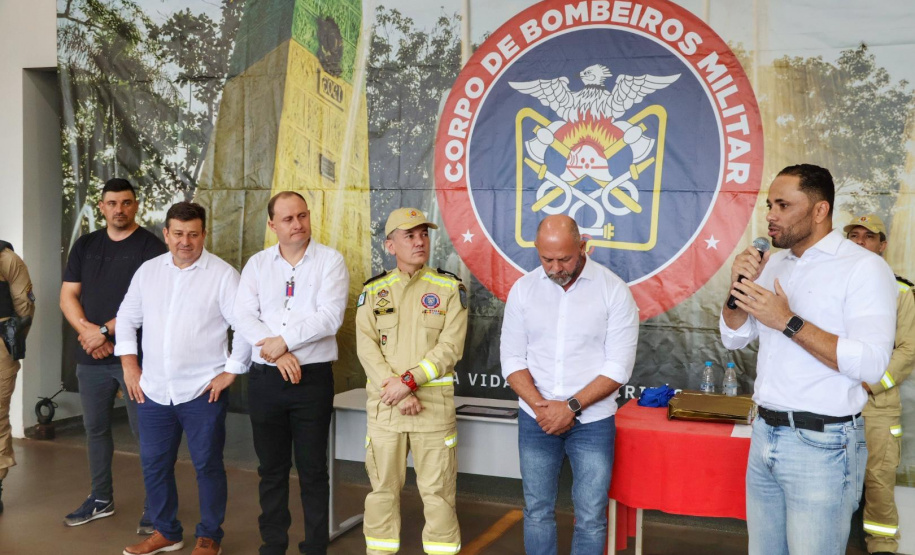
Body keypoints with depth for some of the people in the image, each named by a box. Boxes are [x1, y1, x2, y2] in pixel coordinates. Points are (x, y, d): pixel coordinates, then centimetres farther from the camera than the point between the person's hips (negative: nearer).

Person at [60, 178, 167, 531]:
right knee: (95, 427, 14)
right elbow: (68, 295, 9)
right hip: (91, 356, 5)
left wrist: (106, 330, -13)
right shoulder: (85, 246, 12)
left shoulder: (150, 246, -4)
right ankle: (101, 499, 29)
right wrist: (86, 330, -8)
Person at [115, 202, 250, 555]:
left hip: (203, 391, -5)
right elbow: (127, 318, 15)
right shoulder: (148, 271, 7)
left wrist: (231, 370, -10)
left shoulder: (222, 274, -8)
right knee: (154, 463, 13)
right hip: (153, 390, 5)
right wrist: (129, 366, 8)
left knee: (207, 465, 4)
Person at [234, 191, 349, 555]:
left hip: (313, 378, -3)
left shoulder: (330, 261, -3)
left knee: (312, 469, 5)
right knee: (271, 468, 13)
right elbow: (243, 316, -3)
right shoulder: (257, 264, 7)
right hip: (265, 378, 3)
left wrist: (284, 340, -13)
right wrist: (278, 356, -15)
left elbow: (329, 317, -13)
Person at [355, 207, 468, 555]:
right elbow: (366, 348, -2)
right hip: (384, 405, 2)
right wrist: (393, 389, -14)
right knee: (383, 487, 10)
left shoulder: (449, 288, 2)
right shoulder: (374, 291, 7)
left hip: (434, 403, -2)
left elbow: (450, 347, -8)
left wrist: (408, 380, -17)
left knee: (438, 490, 3)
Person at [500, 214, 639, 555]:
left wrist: (571, 407, -16)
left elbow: (618, 367, -11)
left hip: (592, 421, -2)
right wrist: (540, 406, -13)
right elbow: (513, 359, 1)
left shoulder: (614, 290, -9)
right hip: (535, 420, 3)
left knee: (590, 517, 3)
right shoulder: (523, 289, 0)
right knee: (537, 511, 11)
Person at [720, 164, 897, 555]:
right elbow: (734, 338, 14)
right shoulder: (772, 265, 10)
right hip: (764, 434, 7)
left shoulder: (864, 268, -11)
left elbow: (872, 364, -21)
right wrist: (738, 288, -4)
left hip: (822, 444, -6)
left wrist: (789, 322, -22)